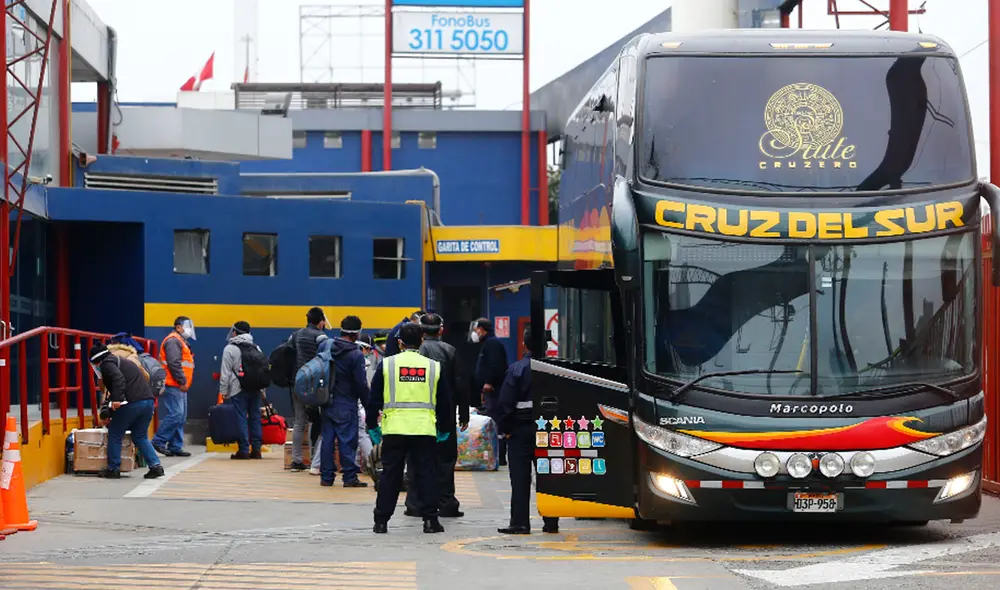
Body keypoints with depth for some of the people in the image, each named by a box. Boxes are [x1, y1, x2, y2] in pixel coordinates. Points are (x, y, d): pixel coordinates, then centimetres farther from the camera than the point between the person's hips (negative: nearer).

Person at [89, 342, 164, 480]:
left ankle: (113, 469, 14)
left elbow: (118, 379, -18)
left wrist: (117, 399, -27)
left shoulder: (106, 363, 2)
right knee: (140, 437, 18)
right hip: (148, 401, 8)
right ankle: (155, 466, 5)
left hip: (131, 403, -8)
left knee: (115, 435, 9)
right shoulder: (122, 362, 30)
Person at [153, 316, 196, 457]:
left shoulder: (180, 342, 24)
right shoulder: (173, 341, -10)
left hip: (179, 387, 11)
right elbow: (174, 363, -20)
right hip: (173, 386, -11)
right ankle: (159, 442, -11)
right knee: (175, 414, -15)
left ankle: (175, 447, 11)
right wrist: (182, 381, -18)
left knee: (180, 417, 9)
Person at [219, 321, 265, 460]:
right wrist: (262, 389, 17)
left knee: (241, 419, -4)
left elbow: (225, 372, -7)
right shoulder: (256, 348, 14)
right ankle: (256, 449, 7)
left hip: (238, 389, -5)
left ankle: (243, 450, -6)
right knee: (255, 418, 8)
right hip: (255, 389, 5)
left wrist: (223, 390, -3)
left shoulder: (230, 348, -4)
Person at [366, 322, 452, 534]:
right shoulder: (433, 367, 6)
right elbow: (444, 402, 12)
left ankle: (381, 520, 7)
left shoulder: (387, 365, 2)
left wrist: (372, 426, 13)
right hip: (425, 429, 0)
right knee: (426, 473, 5)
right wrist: (443, 429, 22)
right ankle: (430, 519, 1)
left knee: (390, 474, 5)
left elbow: (374, 399, 3)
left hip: (394, 429, 0)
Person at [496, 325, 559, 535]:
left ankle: (520, 523, -2)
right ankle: (551, 522, 11)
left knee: (520, 478, 1)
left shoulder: (517, 369, -10)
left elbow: (504, 403, -12)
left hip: (521, 430, -3)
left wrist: (504, 429, -3)